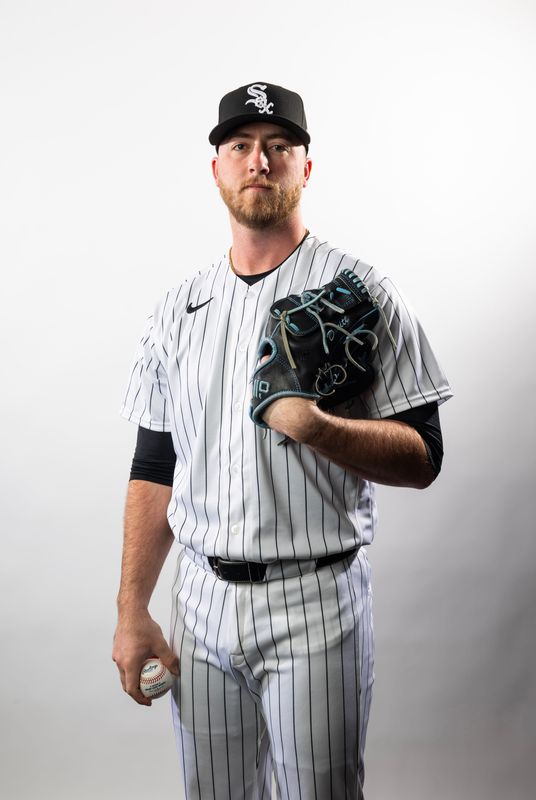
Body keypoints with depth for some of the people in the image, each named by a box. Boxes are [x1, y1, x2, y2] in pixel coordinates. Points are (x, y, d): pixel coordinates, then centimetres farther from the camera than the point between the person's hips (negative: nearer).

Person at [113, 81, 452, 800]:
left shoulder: (359, 292, -5)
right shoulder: (179, 310, 8)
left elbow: (422, 458, -8)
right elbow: (155, 469, 9)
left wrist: (315, 425, -26)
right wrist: (132, 613, 5)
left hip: (316, 604, -4)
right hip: (201, 602, 4)